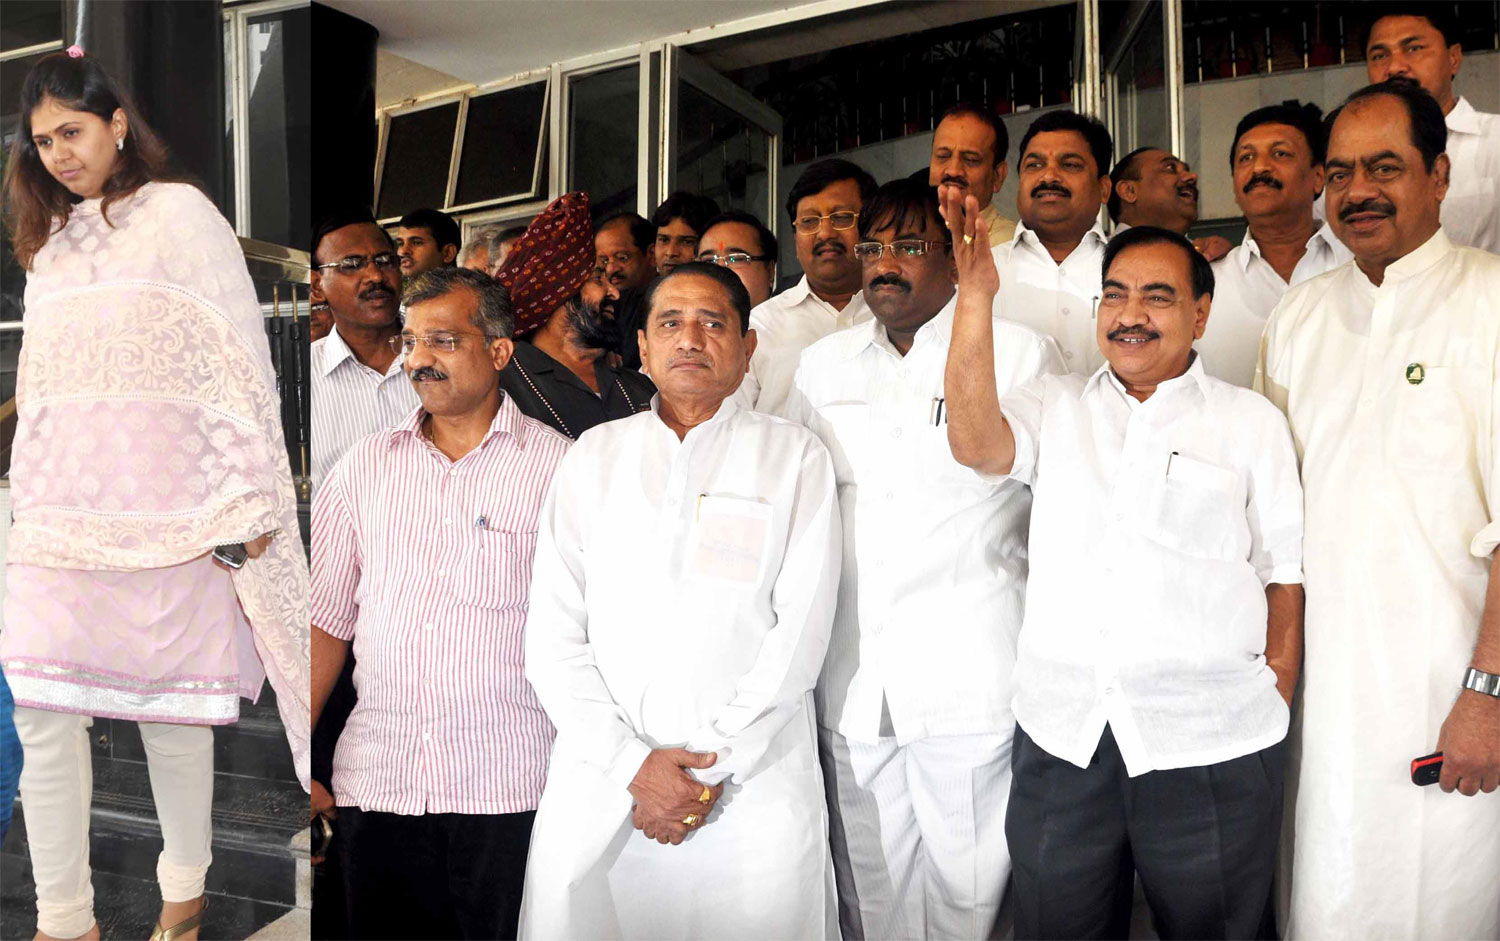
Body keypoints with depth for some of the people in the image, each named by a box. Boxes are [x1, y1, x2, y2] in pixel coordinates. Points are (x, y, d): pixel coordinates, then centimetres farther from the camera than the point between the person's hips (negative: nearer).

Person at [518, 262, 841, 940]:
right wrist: (632, 763, -9)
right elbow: (551, 636, 2)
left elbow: (801, 631, -4)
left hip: (754, 780, -1)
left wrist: (712, 770, -10)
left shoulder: (795, 456, 3)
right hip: (600, 775, 2)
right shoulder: (594, 455, 8)